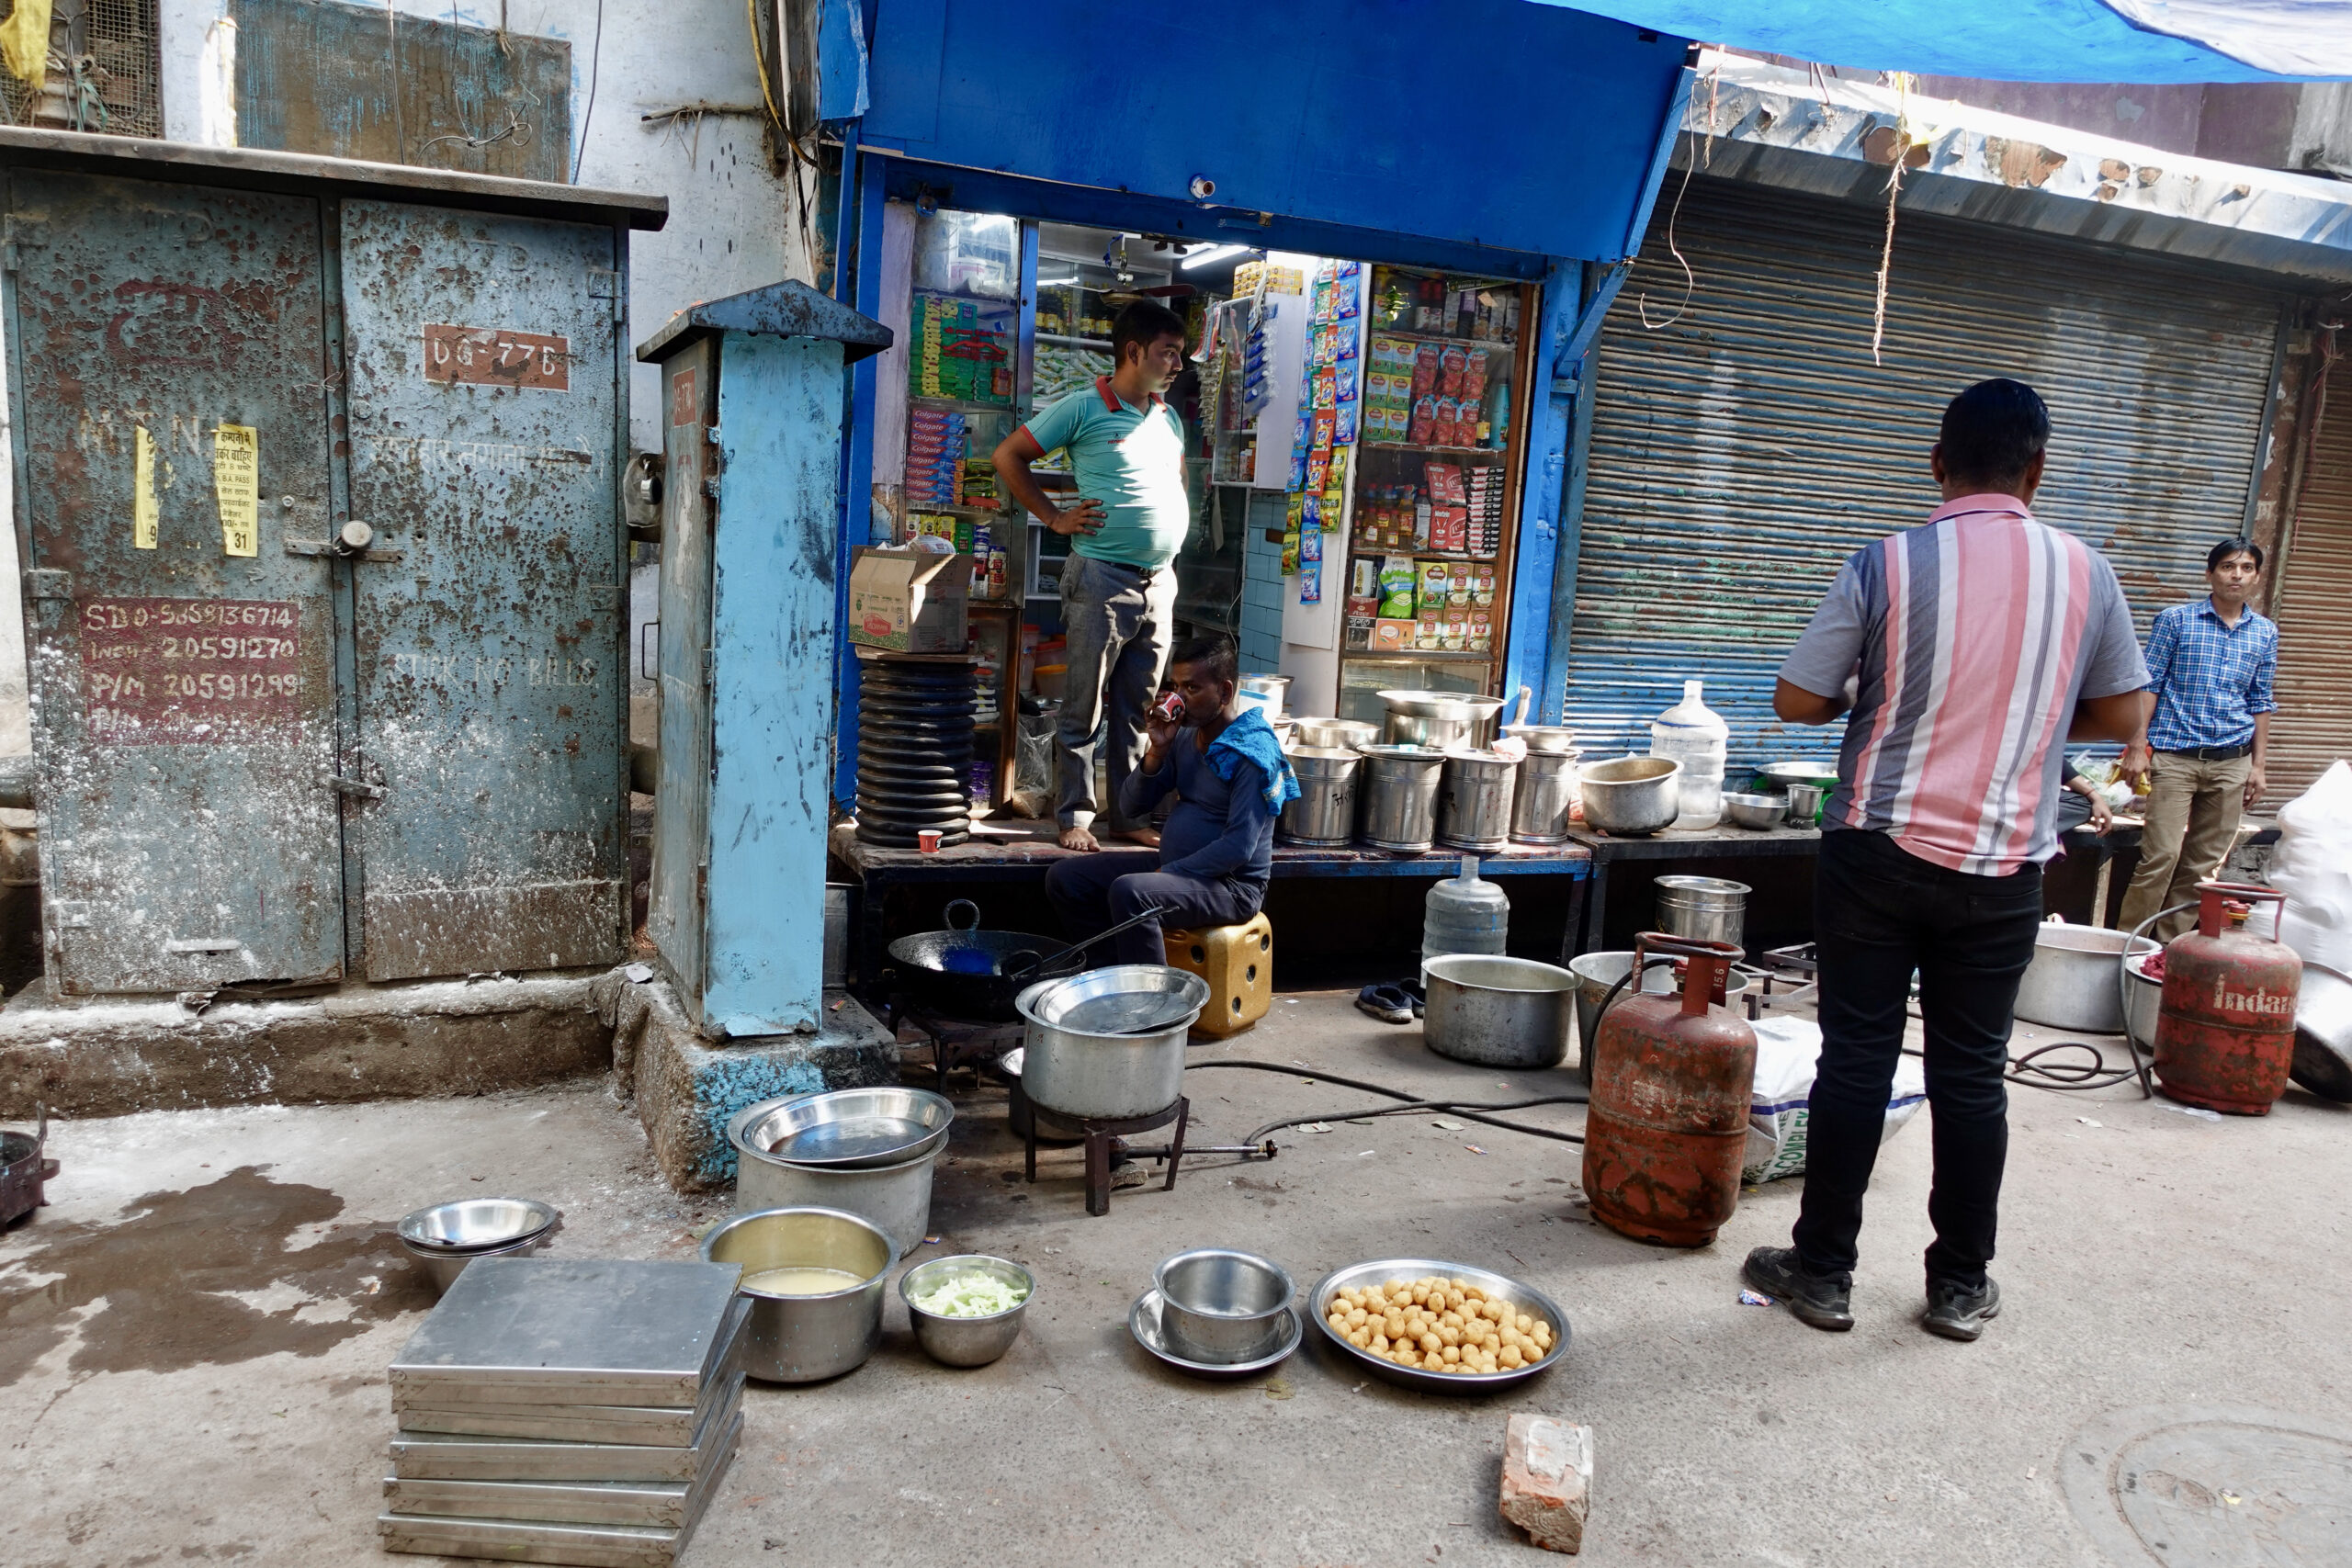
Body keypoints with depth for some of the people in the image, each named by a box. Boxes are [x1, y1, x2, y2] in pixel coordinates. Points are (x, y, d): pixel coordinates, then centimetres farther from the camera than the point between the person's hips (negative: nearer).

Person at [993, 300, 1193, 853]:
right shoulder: (1084, 408, -4)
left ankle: (1129, 816, 19)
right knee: (1085, 709, -1)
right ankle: (1074, 817, 7)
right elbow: (1008, 455, 0)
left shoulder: (1170, 419, 15)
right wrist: (1055, 518, -4)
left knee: (1137, 711, 11)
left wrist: (1172, 530, 14)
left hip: (1159, 581, 6)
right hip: (1103, 578, -6)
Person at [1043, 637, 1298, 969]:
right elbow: (1131, 809, 6)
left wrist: (1165, 874, -22)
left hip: (1232, 884, -9)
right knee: (1065, 877, 0)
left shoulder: (1252, 753, -16)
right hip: (1173, 866, 9)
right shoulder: (1184, 735, 7)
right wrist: (1157, 751, -8)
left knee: (1129, 892, -34)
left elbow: (1239, 848, -23)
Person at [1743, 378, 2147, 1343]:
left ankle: (1823, 1270, 16)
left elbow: (1796, 701, -7)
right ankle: (1960, 1286, 23)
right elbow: (2121, 717, 9)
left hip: (1878, 854, -2)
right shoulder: (2084, 572, 0)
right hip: (2004, 868, 2)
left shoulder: (1887, 566, -9)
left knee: (1856, 1061, 6)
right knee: (1971, 1074, 11)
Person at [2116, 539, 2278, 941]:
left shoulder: (2265, 634, 12)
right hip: (2175, 758, -4)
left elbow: (2261, 704, 15)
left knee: (2204, 864, 6)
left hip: (2232, 763, 4)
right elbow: (2149, 685, -1)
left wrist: (2257, 765, 11)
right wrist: (2138, 747, -8)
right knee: (2161, 856, -10)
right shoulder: (2176, 621, 1)